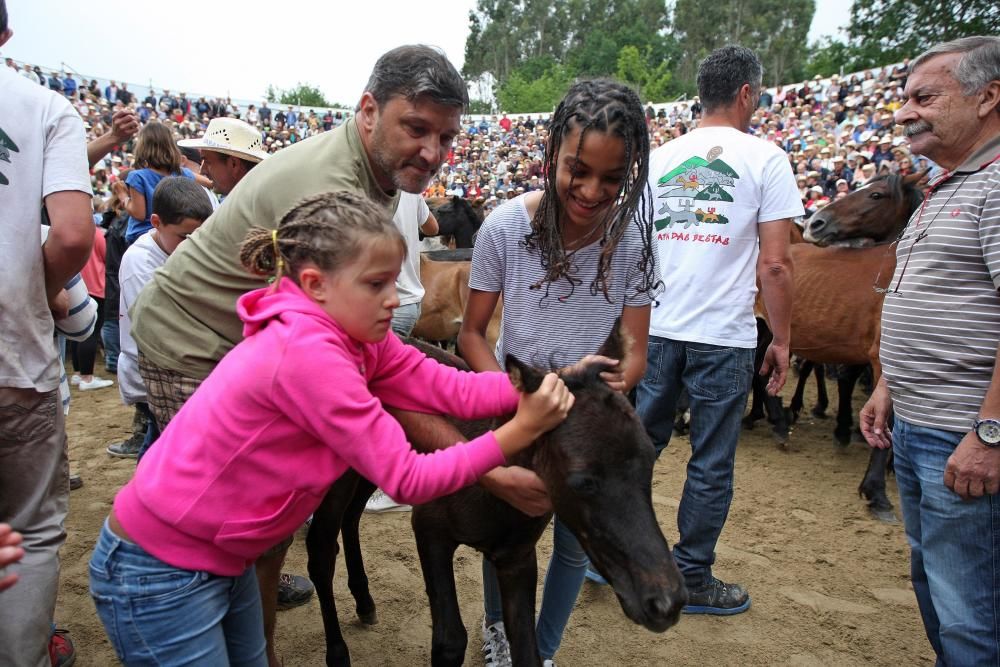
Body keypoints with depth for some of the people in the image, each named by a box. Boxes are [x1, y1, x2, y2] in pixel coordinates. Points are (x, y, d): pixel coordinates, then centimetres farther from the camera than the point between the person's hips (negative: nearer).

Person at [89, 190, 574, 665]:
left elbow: (452, 390, -7)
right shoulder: (306, 352, -31)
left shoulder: (352, 335, -4)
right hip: (159, 575, -8)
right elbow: (408, 480, -26)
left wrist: (545, 380, -18)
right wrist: (522, 430, -24)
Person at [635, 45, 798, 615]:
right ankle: (692, 582, 21)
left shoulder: (660, 158, 9)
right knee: (712, 465, 8)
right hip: (724, 334, -4)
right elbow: (774, 263, -9)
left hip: (655, 328, 4)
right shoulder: (765, 159, -4)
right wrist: (782, 339, 1)